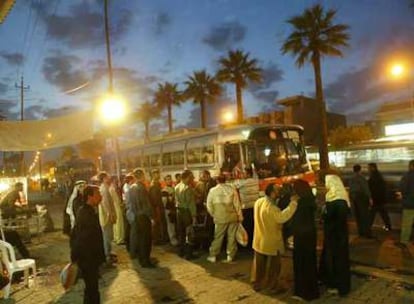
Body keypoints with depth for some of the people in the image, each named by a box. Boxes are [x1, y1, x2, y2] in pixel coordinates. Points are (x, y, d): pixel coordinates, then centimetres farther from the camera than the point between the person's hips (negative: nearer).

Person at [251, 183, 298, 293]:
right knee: (273, 265, 12)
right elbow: (282, 217, -41)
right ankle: (273, 286, 24)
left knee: (259, 264, 18)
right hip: (271, 241, -7)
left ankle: (257, 284, 30)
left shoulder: (258, 202, -3)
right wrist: (293, 203, -38)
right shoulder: (271, 207, -28)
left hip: (259, 240, 7)